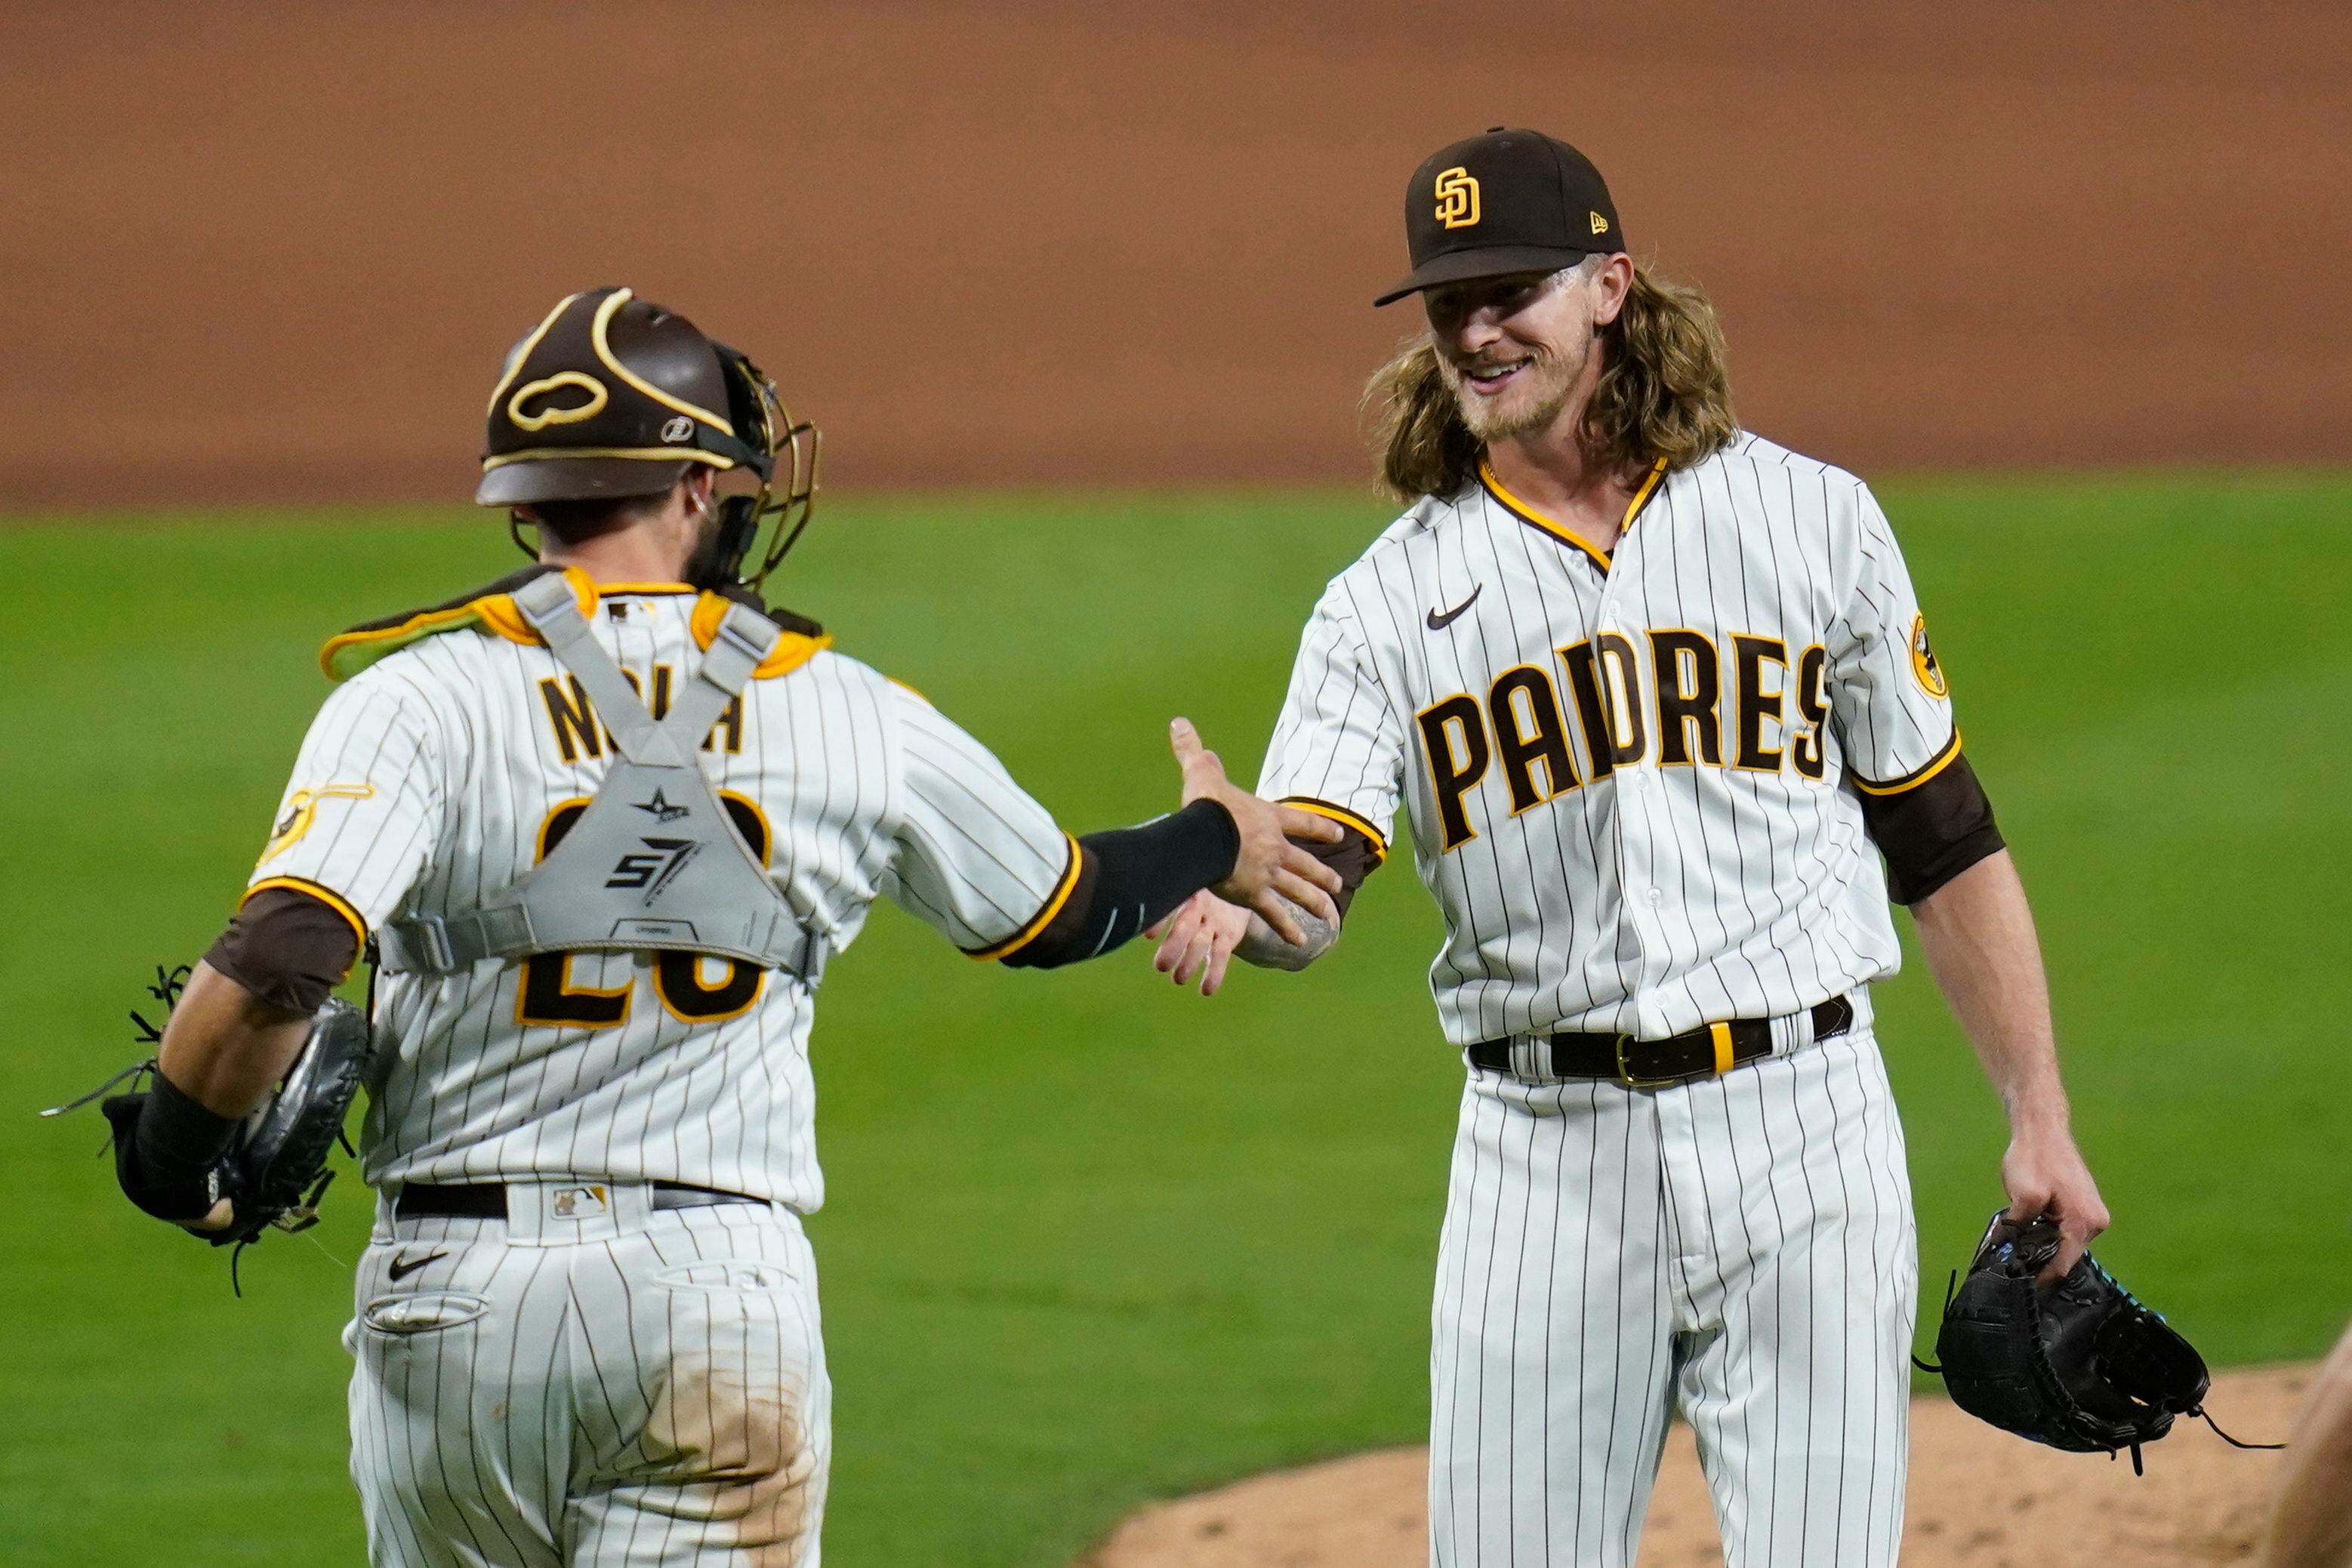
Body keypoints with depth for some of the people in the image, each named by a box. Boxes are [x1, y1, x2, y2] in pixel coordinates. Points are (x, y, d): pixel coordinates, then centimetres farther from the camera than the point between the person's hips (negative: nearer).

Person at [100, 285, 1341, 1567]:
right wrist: (1218, 842, 41)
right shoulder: (847, 715, 3)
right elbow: (1060, 911, 20)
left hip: (455, 1294, 0)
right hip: (729, 1292, 0)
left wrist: (169, 1170, -3)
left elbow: (272, 969, -20)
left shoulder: (422, 695, -6)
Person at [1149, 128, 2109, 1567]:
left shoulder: (1809, 519, 6)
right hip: (1544, 1159, 1)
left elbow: (1944, 838, 9)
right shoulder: (1391, 599, 5)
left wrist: (2041, 1119, 3)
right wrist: (1229, 893, -34)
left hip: (1799, 1125, -1)